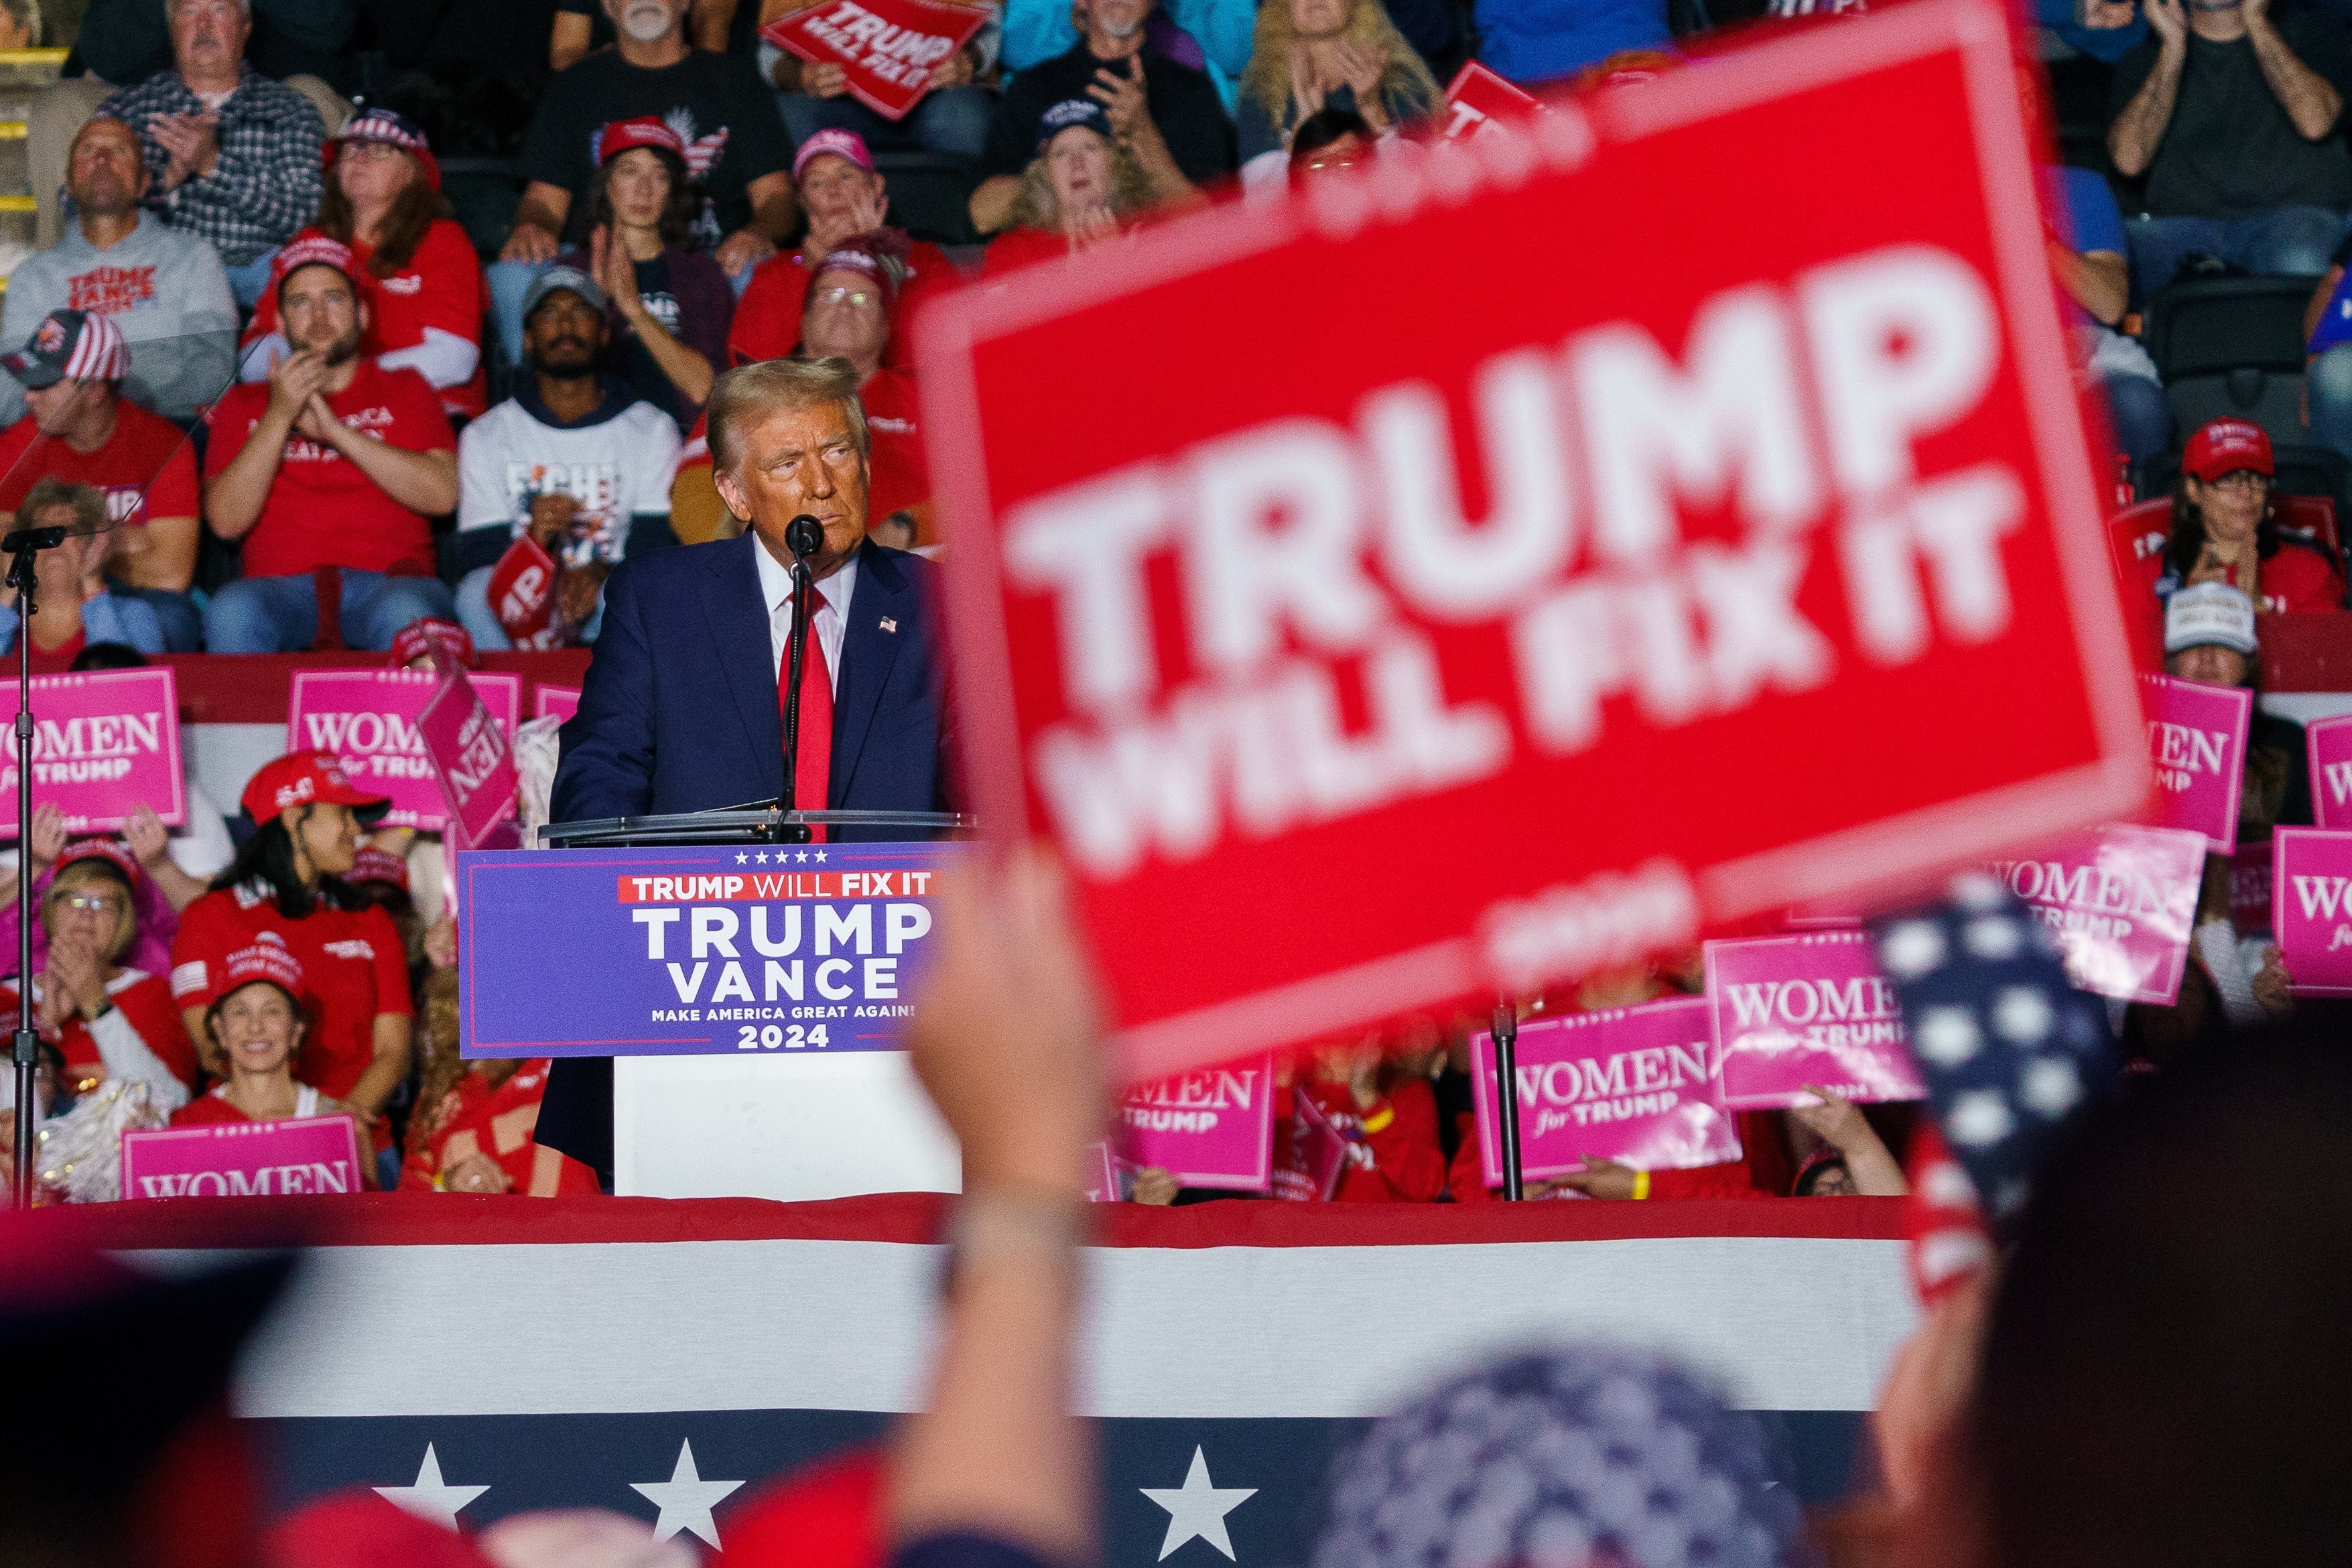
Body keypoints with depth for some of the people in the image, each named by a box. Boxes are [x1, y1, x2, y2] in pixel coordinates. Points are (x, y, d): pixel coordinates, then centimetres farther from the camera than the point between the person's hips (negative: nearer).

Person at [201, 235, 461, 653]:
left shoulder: (403, 390, 21)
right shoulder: (244, 405, 21)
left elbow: (442, 494, 2)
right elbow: (226, 520, 5)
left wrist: (334, 429, -3)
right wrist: (279, 415, -4)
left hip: (388, 582, 0)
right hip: (284, 584, 0)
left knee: (408, 615, -37)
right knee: (230, 613, -35)